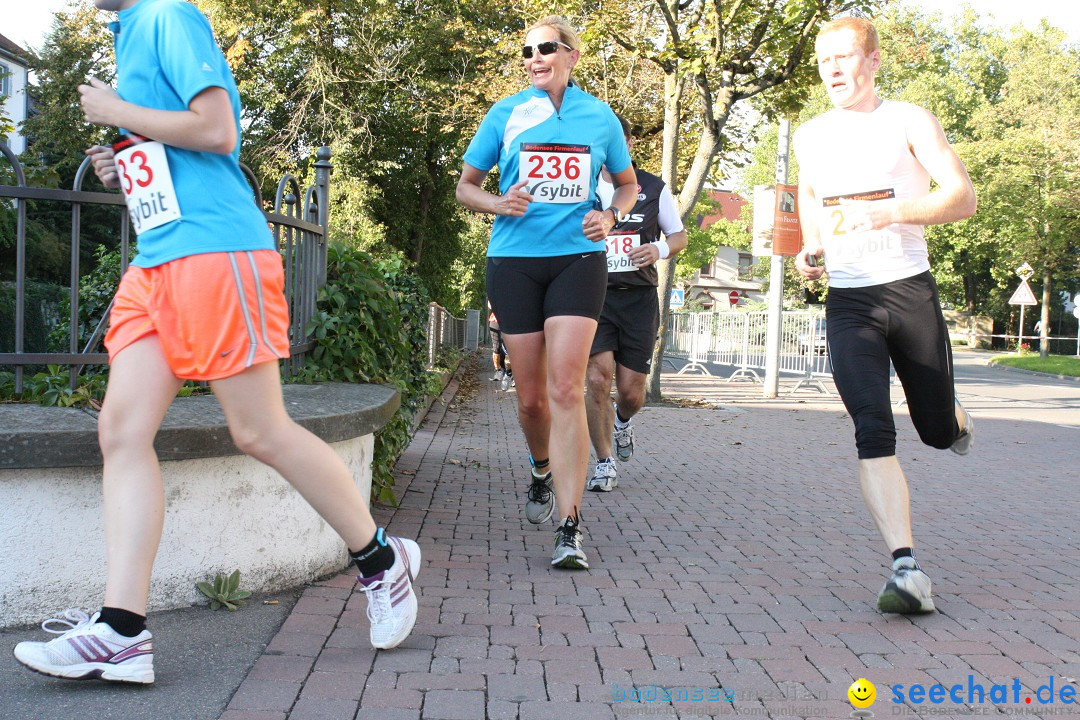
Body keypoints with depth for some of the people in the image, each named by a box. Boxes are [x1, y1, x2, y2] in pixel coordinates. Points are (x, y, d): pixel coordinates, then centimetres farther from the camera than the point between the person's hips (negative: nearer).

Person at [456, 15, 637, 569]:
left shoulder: (599, 116, 9)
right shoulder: (506, 113, 7)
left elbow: (627, 183, 22)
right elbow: (465, 186, 13)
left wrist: (611, 216, 0)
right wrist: (499, 204, -9)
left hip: (578, 259, -1)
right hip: (514, 261, 1)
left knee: (565, 389, -15)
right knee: (531, 397, 6)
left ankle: (569, 529, -15)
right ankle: (542, 471, 40)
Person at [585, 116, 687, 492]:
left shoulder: (653, 188, 8)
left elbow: (679, 236, 14)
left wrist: (659, 249, -9)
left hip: (638, 296, 1)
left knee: (631, 390, 0)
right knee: (597, 377, -16)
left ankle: (622, 423, 38)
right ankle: (605, 463, -1)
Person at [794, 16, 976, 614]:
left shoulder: (908, 121, 0)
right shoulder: (810, 137, 11)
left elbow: (962, 197, -9)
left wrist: (887, 212, -24)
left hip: (911, 290, -1)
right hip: (848, 302, 2)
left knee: (937, 429, 9)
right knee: (873, 433, -16)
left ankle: (953, 418, 48)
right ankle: (906, 567, -20)